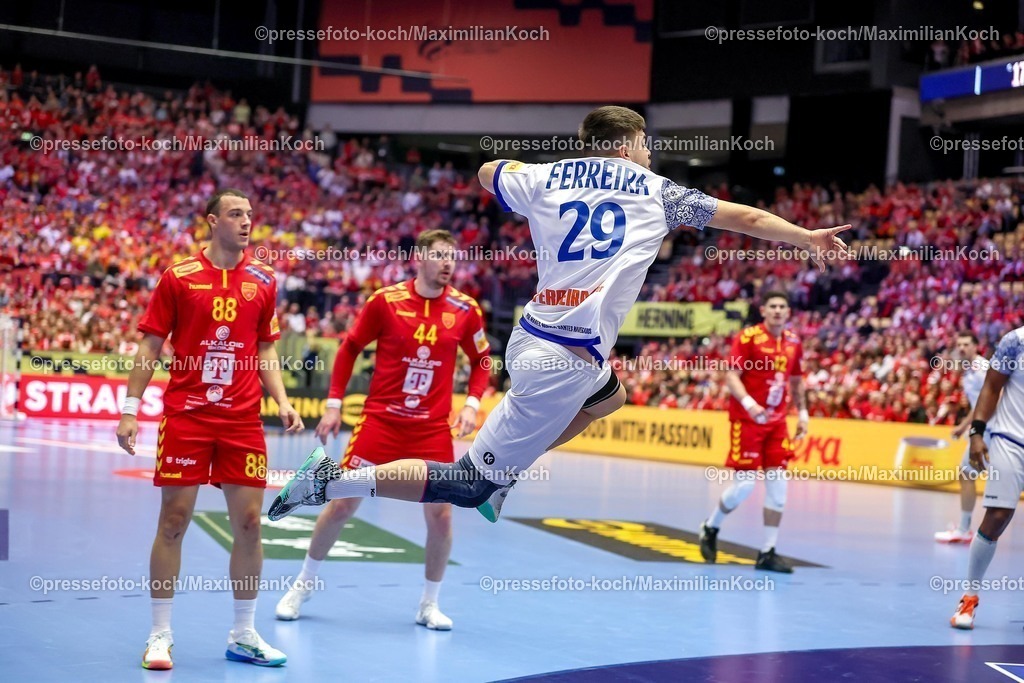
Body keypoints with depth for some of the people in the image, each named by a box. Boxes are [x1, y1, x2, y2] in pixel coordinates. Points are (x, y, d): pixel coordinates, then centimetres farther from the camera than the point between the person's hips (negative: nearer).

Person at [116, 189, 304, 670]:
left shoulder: (263, 280, 8)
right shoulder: (178, 277, -1)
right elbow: (150, 346, 2)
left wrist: (282, 401, 2)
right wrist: (130, 409, -4)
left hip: (243, 420, 3)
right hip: (185, 416, -3)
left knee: (248, 524, 2)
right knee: (173, 521, -1)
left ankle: (243, 635, 15)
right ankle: (159, 635, 10)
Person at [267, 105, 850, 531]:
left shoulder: (546, 178, 12)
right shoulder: (654, 191, 3)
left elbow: (489, 172, 32)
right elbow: (743, 217, 12)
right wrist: (807, 236, 24)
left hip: (531, 339, 7)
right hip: (564, 363, -7)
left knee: (609, 396, 36)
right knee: (468, 486, -2)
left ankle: (503, 474, 25)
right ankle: (337, 481, -10)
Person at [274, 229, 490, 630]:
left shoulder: (465, 310, -3)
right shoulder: (385, 300, -7)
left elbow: (481, 360, 10)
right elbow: (350, 348, 3)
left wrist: (472, 404, -5)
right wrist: (334, 404, 1)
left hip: (433, 428, 1)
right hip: (380, 420, -1)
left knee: (440, 513, -4)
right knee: (343, 504, 2)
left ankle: (429, 604, 16)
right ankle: (303, 585, 22)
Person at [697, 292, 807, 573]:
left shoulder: (793, 342, 9)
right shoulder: (748, 337, -9)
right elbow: (731, 376, -14)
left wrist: (802, 412, 14)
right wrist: (749, 403, -28)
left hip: (777, 422, 6)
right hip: (747, 420, -6)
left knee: (778, 486, -1)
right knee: (745, 485, -7)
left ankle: (768, 553, 5)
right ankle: (710, 528, 20)